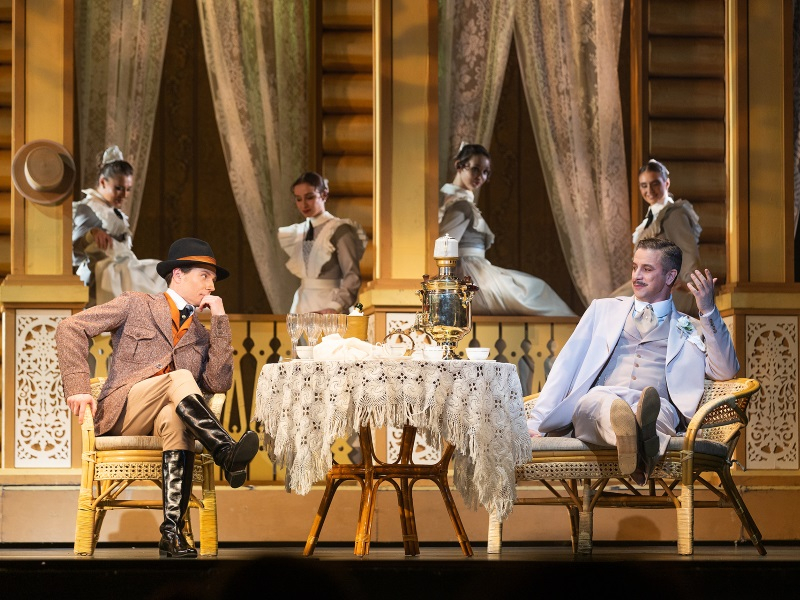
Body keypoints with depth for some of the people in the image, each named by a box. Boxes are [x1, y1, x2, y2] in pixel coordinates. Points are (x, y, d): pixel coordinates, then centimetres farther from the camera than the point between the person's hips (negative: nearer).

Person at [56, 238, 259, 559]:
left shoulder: (201, 335, 23)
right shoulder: (136, 305, 11)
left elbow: (219, 383, 4)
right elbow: (71, 328, 1)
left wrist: (219, 319, 4)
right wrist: (77, 386, -12)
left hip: (164, 417, 3)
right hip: (120, 410, -3)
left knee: (174, 418, -37)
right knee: (180, 378, -32)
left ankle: (172, 531, -45)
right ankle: (227, 453, -46)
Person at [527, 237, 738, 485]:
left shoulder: (690, 329, 26)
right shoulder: (603, 309, 30)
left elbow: (726, 371, 10)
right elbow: (567, 364, 22)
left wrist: (708, 311, 1)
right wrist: (536, 423, 9)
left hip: (660, 407, 0)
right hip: (596, 404, 0)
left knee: (659, 409, -40)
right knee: (601, 400, -40)